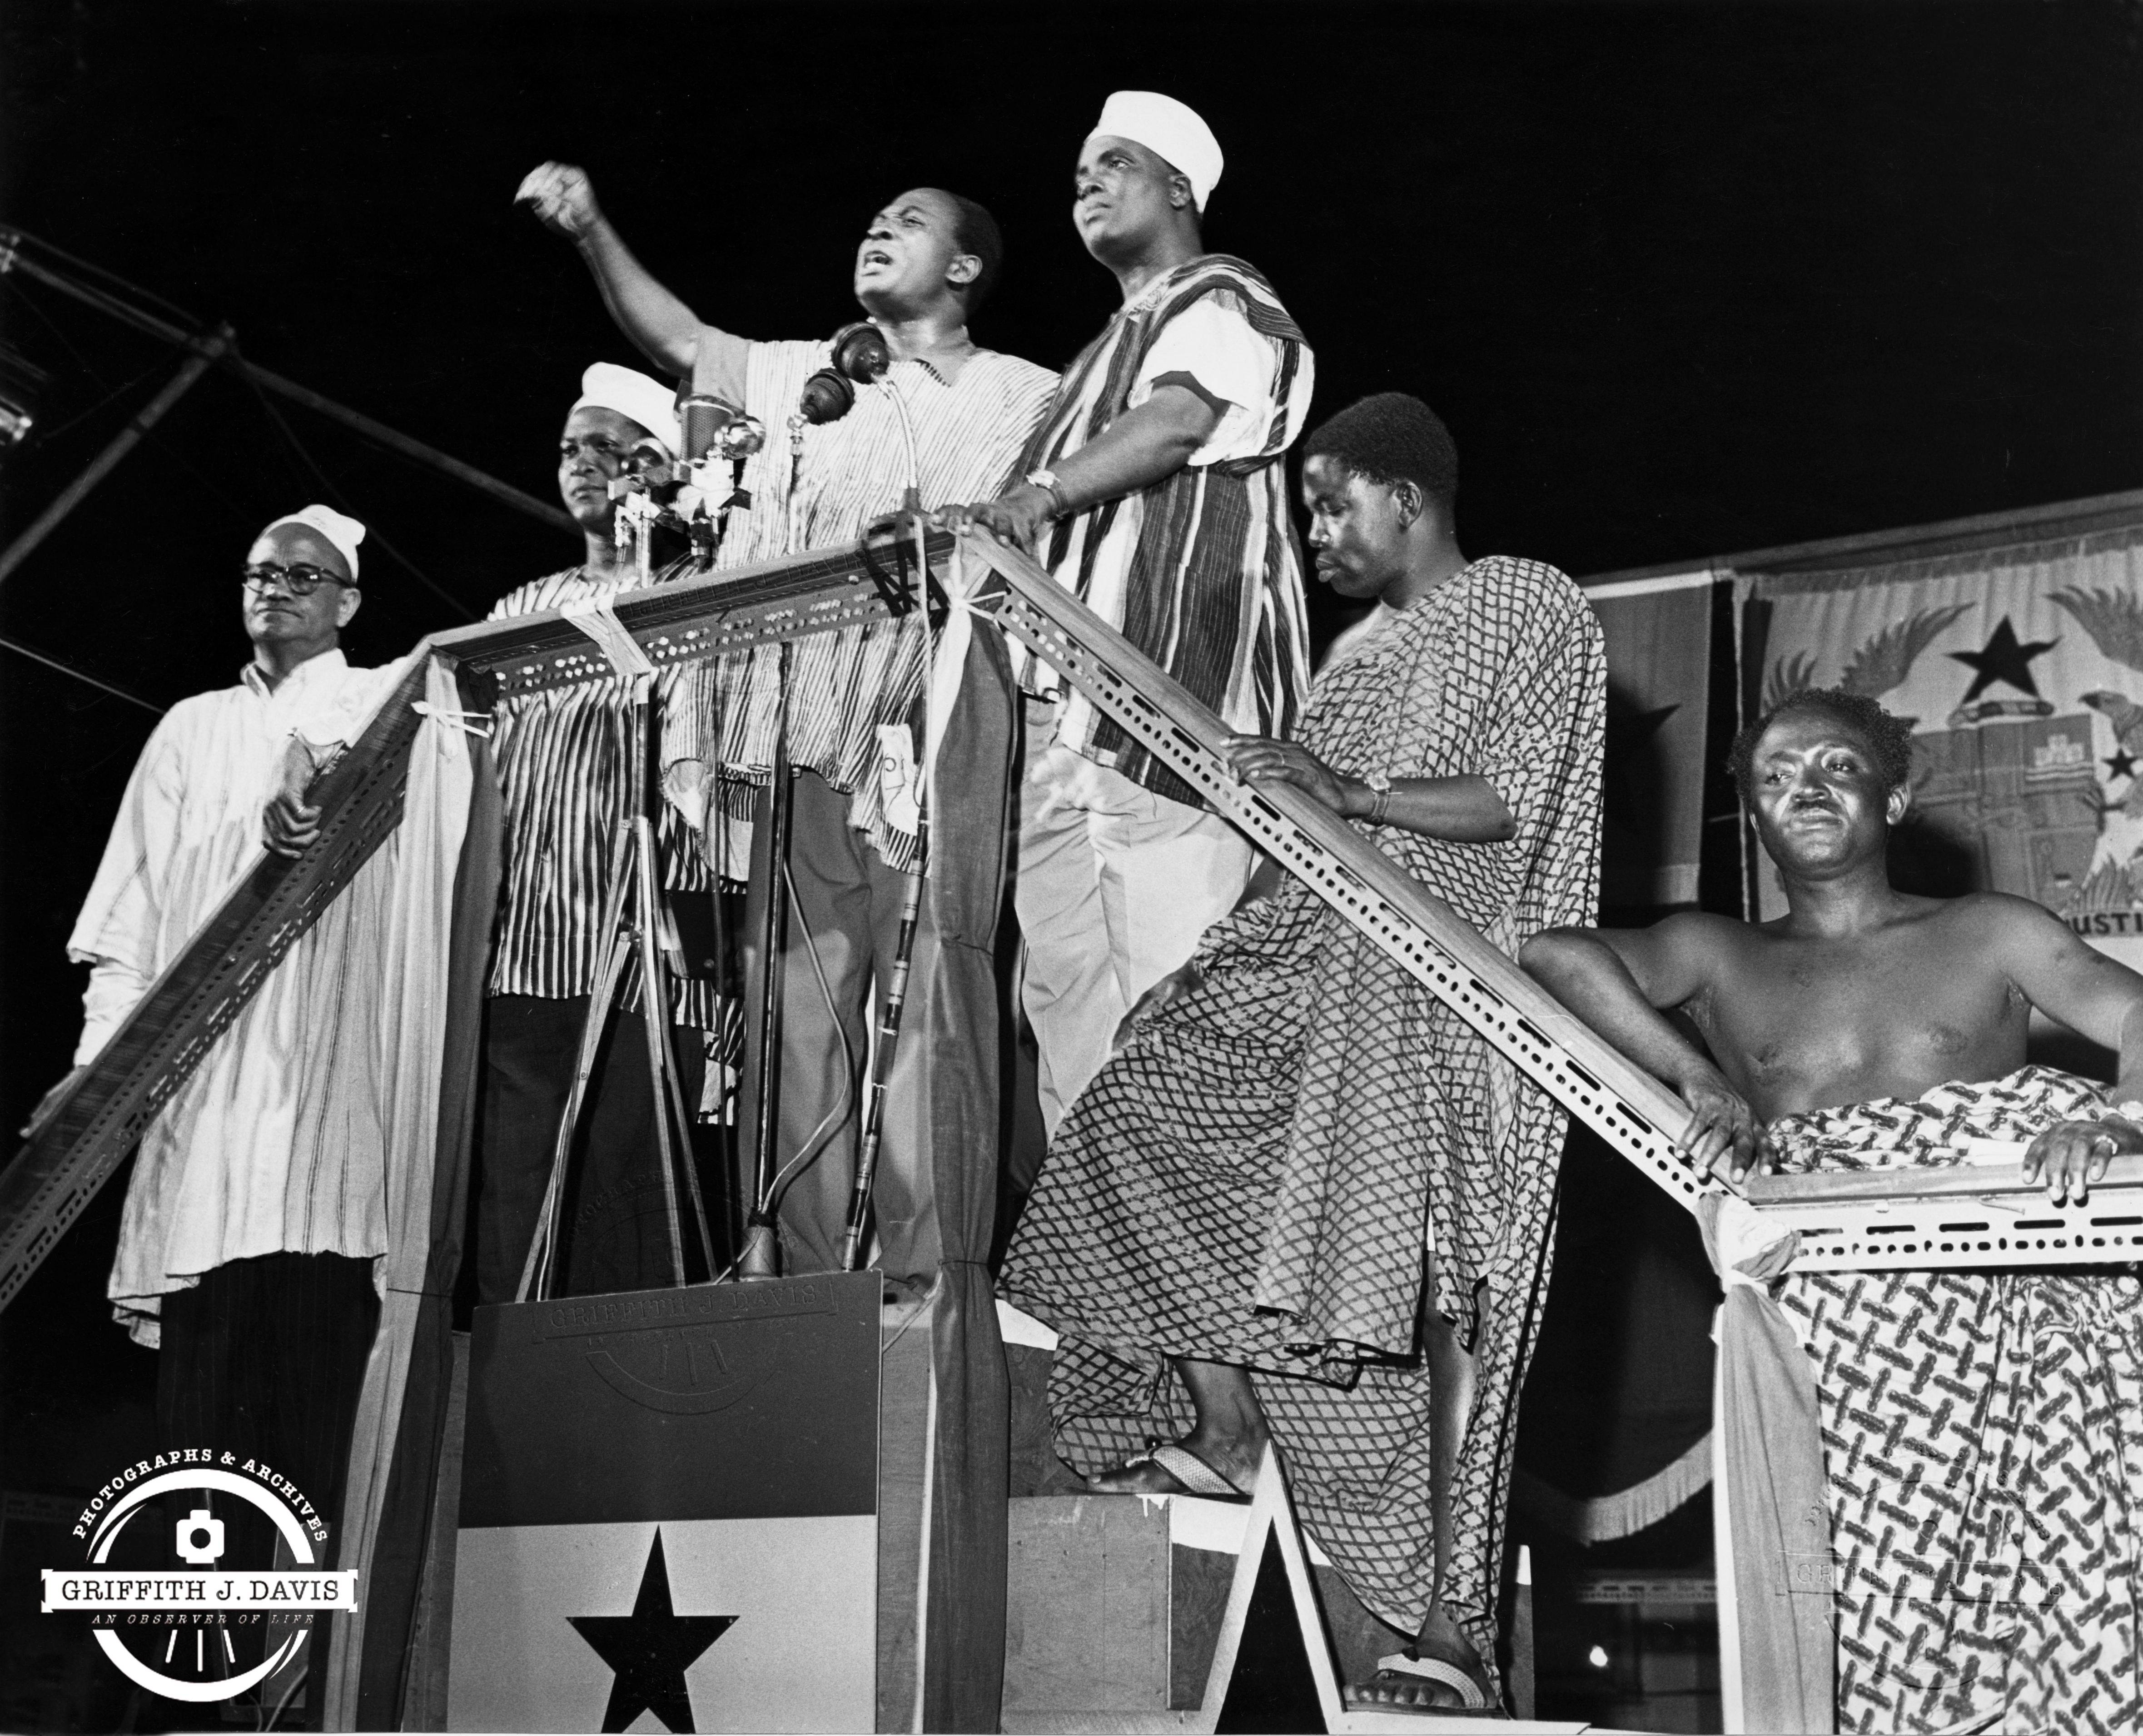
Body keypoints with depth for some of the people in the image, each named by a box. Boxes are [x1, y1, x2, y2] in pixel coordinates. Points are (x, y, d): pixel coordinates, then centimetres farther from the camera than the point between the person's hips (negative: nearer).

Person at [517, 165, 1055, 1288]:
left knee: (930, 1013, -10)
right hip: (803, 748, 4)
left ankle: (922, 1274, -10)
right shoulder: (801, 378, 24)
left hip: (938, 744, -4)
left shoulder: (1022, 397, 12)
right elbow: (676, 339, 17)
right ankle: (803, 1275, 3)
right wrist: (592, 232, 6)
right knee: (794, 1020, 0)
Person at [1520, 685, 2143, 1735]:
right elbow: (1560, 954, 3)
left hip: (2026, 1285, 0)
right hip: (1846, 1317, 0)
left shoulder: (1986, 934, 21)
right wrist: (1694, 1075, -9)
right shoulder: (1721, 959, 22)